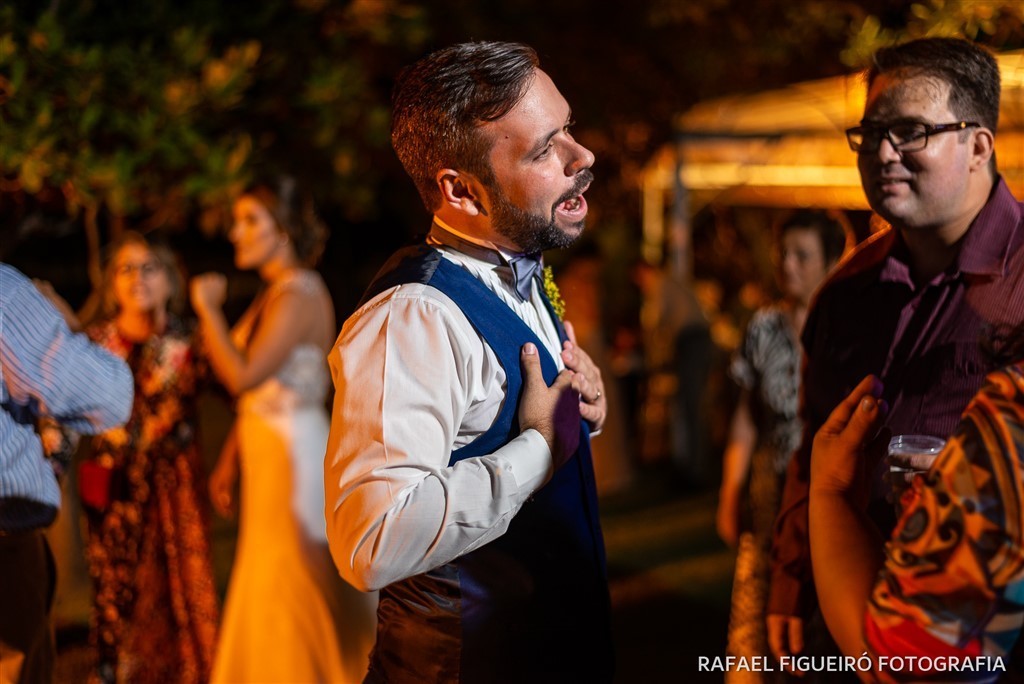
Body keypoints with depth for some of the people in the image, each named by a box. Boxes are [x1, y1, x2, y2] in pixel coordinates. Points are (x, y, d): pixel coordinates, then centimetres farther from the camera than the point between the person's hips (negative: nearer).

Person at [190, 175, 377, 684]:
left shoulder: (301, 294, -15)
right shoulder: (272, 295, 14)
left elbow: (243, 375, -23)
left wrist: (207, 308, -14)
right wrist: (229, 462, 12)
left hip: (294, 456, -9)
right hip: (265, 455, 9)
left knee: (294, 596, -2)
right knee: (269, 594, 14)